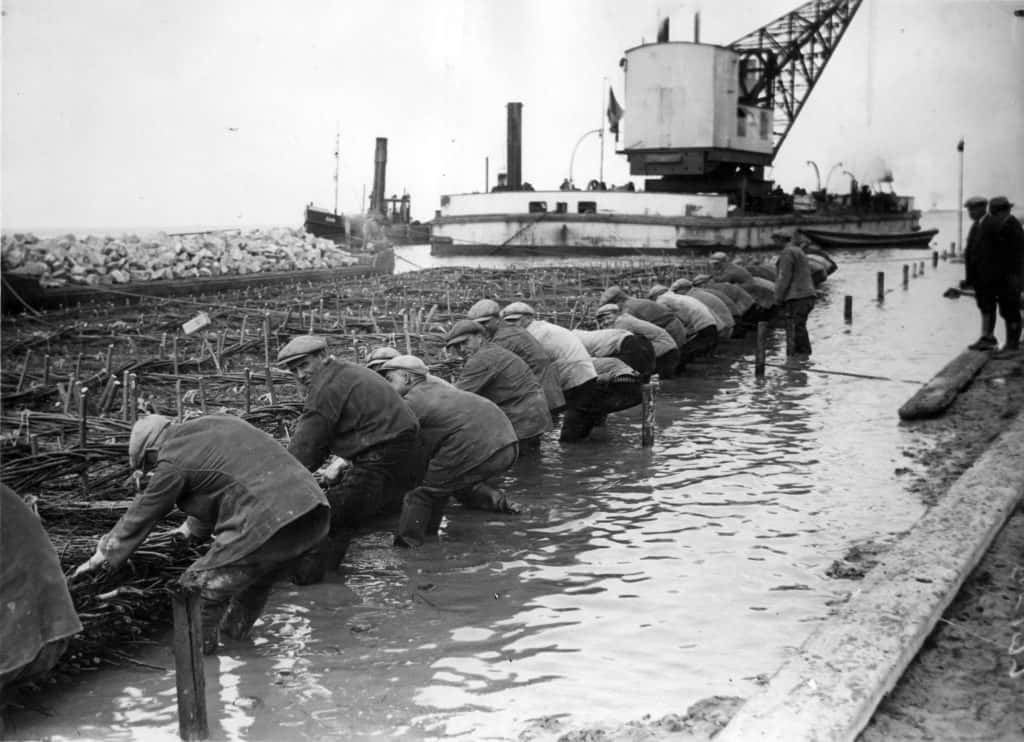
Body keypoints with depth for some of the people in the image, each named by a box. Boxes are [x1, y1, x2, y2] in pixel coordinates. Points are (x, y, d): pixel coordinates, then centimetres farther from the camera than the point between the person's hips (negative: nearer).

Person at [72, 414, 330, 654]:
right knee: (257, 576, 32)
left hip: (269, 523, -9)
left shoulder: (172, 463, 1)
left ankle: (198, 648, 24)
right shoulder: (217, 422, 25)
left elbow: (140, 516, 11)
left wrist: (101, 557, 24)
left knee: (201, 586, 7)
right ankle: (235, 629, 50)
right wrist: (191, 529, 52)